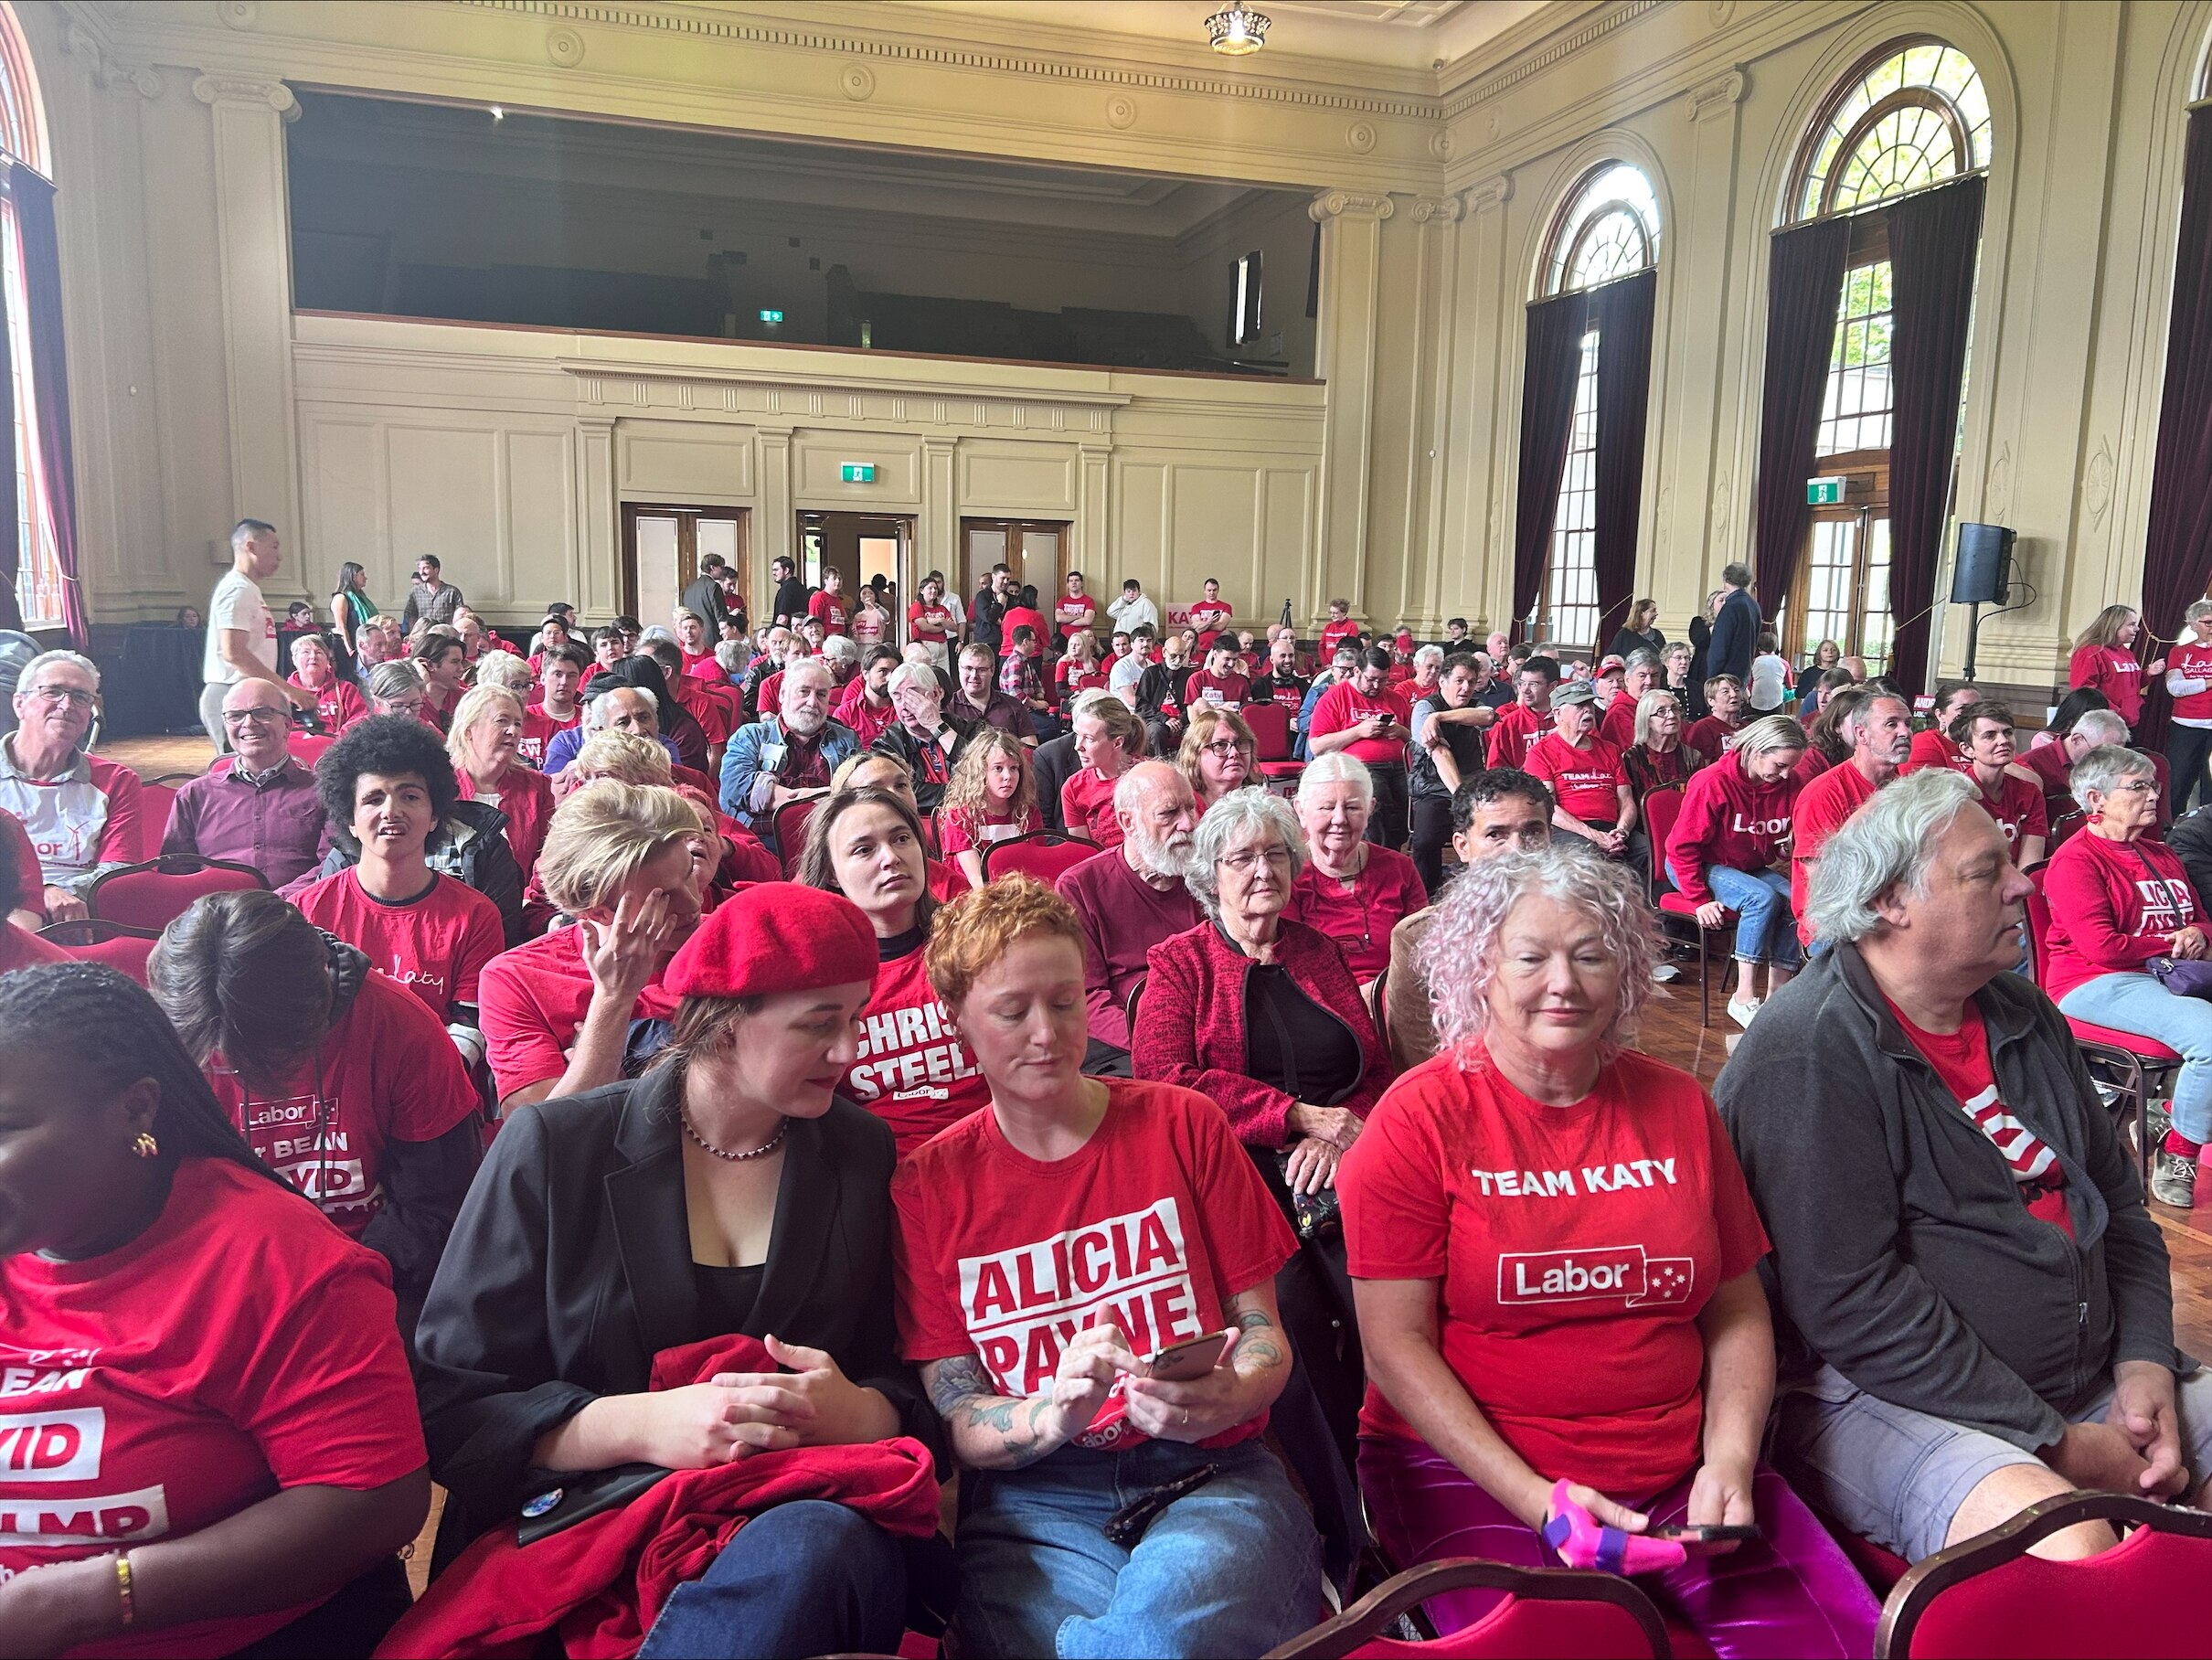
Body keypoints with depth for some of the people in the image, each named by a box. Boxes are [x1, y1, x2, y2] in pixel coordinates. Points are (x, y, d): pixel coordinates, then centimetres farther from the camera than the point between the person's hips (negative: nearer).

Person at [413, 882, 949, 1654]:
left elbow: (917, 1389, 9)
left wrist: (858, 1412, -15)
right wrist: (643, 1425, -18)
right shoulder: (552, 1148, -1)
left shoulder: (866, 1155, 7)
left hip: (802, 1517, 2)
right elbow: (447, 1404, -3)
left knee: (821, 1545, -37)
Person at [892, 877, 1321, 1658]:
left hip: (1210, 1475, 1)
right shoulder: (927, 1185, 4)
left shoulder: (1183, 1125, 6)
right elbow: (955, 1417, 2)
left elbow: (1263, 1332, 8)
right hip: (1033, 1498, 0)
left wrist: (1223, 1400, -16)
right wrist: (1052, 1415, -21)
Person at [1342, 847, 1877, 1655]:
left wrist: (1730, 1461, -4)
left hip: (1679, 1466, 4)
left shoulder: (1678, 1105, 8)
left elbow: (1739, 1315, 13)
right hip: (1473, 1470, -3)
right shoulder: (1422, 1117, -6)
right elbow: (1397, 1343, -9)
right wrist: (1537, 1500, -16)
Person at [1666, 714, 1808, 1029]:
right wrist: (1700, 899, -21)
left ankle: (1777, 995, -16)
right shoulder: (1712, 782, -20)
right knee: (1763, 897, -31)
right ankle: (1744, 997, -27)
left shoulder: (1791, 783, -4)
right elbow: (1683, 847, -18)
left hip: (1752, 868, 6)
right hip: (1703, 866, -6)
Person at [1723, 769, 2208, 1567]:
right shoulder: (1805, 1058, -17)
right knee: (2064, 1546, -34)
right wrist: (2056, 1444, -16)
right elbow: (1852, 1305, -20)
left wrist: (2144, 1363, 4)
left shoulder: (2021, 1015, 12)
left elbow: (2118, 1200, 20)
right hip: (1882, 1402, -8)